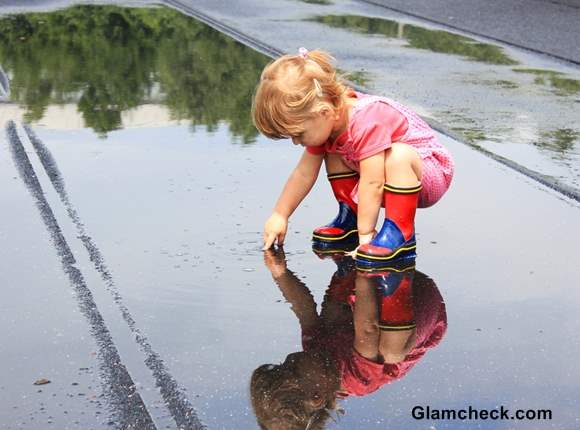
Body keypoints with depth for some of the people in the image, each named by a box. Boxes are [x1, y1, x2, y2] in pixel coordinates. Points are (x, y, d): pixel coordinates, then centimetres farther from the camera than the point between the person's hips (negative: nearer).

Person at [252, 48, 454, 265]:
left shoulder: (366, 123, -34)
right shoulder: (325, 122, -6)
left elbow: (372, 184, -36)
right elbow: (303, 173, 1)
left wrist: (365, 235, -33)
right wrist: (279, 216, 1)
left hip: (431, 170, -8)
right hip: (395, 171, 8)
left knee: (398, 155, -38)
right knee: (333, 153, 1)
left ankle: (400, 232, -29)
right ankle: (349, 217, 6)